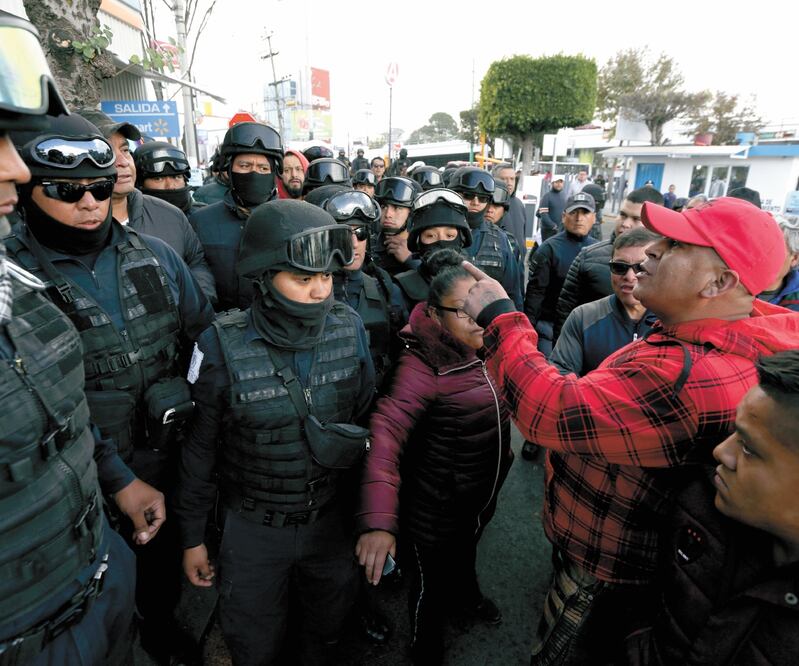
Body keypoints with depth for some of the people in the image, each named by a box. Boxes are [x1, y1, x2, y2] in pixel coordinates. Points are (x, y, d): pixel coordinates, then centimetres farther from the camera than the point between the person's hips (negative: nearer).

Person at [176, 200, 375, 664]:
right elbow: (200, 449, -7)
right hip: (254, 526, -2)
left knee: (329, 626, 26)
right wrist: (193, 536, 2)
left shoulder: (349, 328, -14)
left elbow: (368, 417, -2)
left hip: (331, 516, 3)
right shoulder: (225, 347, -20)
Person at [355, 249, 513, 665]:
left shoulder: (487, 346, -9)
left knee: (467, 548, 34)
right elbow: (386, 433, -41)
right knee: (431, 584, 18)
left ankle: (466, 591, 67)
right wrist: (379, 520, -49)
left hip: (485, 491, 7)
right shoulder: (423, 366, -30)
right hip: (438, 506, -6)